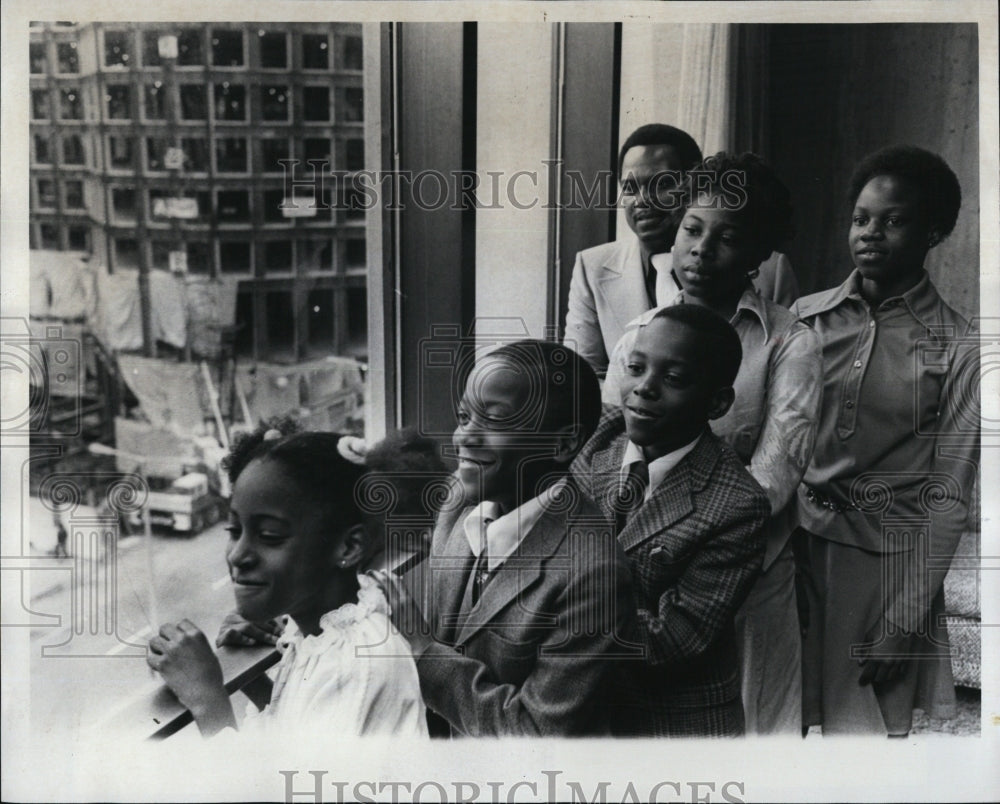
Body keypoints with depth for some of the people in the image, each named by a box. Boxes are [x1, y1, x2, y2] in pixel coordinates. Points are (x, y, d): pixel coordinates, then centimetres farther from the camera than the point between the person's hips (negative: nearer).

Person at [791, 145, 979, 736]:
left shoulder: (956, 349, -3)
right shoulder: (807, 318, 5)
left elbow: (947, 495, -3)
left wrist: (904, 625, -6)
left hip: (886, 564, -2)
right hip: (787, 546, 2)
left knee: (862, 730, 3)